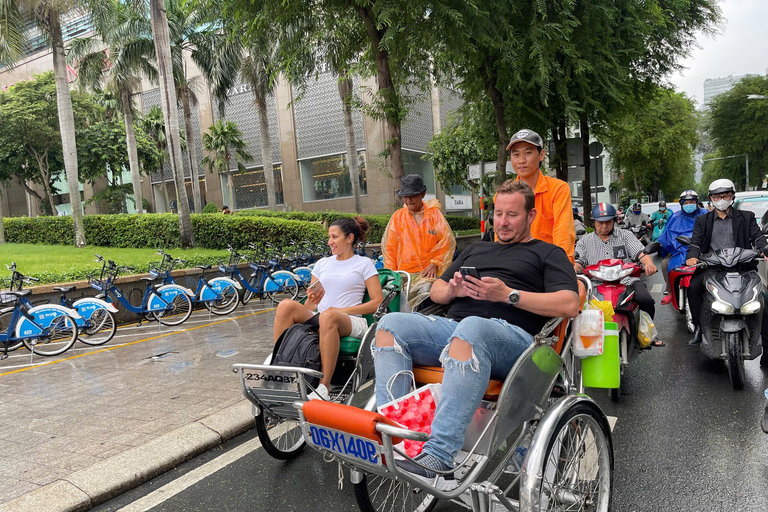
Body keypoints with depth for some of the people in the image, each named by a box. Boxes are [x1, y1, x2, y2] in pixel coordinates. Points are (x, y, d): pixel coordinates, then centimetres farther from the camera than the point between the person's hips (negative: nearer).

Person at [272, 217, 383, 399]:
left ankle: (324, 386, -39)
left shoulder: (364, 264, 12)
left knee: (328, 316, -40)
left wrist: (342, 310, -8)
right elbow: (309, 307, 21)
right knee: (286, 305, -25)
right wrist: (312, 300, -5)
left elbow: (378, 302, 1)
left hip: (350, 322, -4)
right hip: (317, 318, 4)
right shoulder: (322, 264, 25)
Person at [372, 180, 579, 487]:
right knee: (391, 324, -19)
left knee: (471, 328, -41)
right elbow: (435, 291, 31)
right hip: (454, 326, 6)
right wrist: (453, 290, 5)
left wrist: (508, 294, -8)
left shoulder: (548, 254, 18)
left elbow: (570, 304, 0)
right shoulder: (475, 250, 34)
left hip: (512, 334, -5)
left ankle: (439, 458, -44)